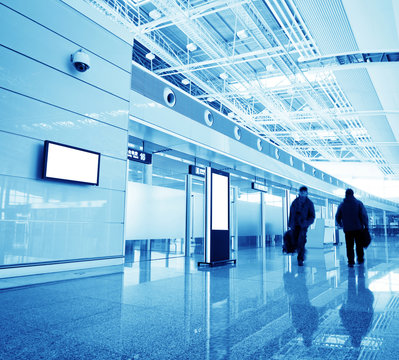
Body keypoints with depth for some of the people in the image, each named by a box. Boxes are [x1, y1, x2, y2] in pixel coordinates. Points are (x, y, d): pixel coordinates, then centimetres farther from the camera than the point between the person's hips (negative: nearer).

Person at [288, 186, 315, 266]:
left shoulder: (309, 203, 0)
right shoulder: (295, 202, 8)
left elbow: (312, 216, 1)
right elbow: (291, 213, 12)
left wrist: (307, 222, -17)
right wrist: (290, 224, 9)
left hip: (303, 225, -3)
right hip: (295, 225, 3)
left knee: (301, 242, -14)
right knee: (296, 241, 6)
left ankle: (300, 259, -7)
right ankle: (302, 254, 33)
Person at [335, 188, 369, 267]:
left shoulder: (342, 205, 4)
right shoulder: (358, 203, -1)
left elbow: (337, 217, 8)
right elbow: (364, 215, -9)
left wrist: (340, 224, 26)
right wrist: (366, 225, -3)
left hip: (347, 229, 1)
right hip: (358, 228, 0)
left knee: (349, 246, 3)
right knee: (359, 245, 14)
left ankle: (350, 261, -2)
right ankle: (360, 259, 25)